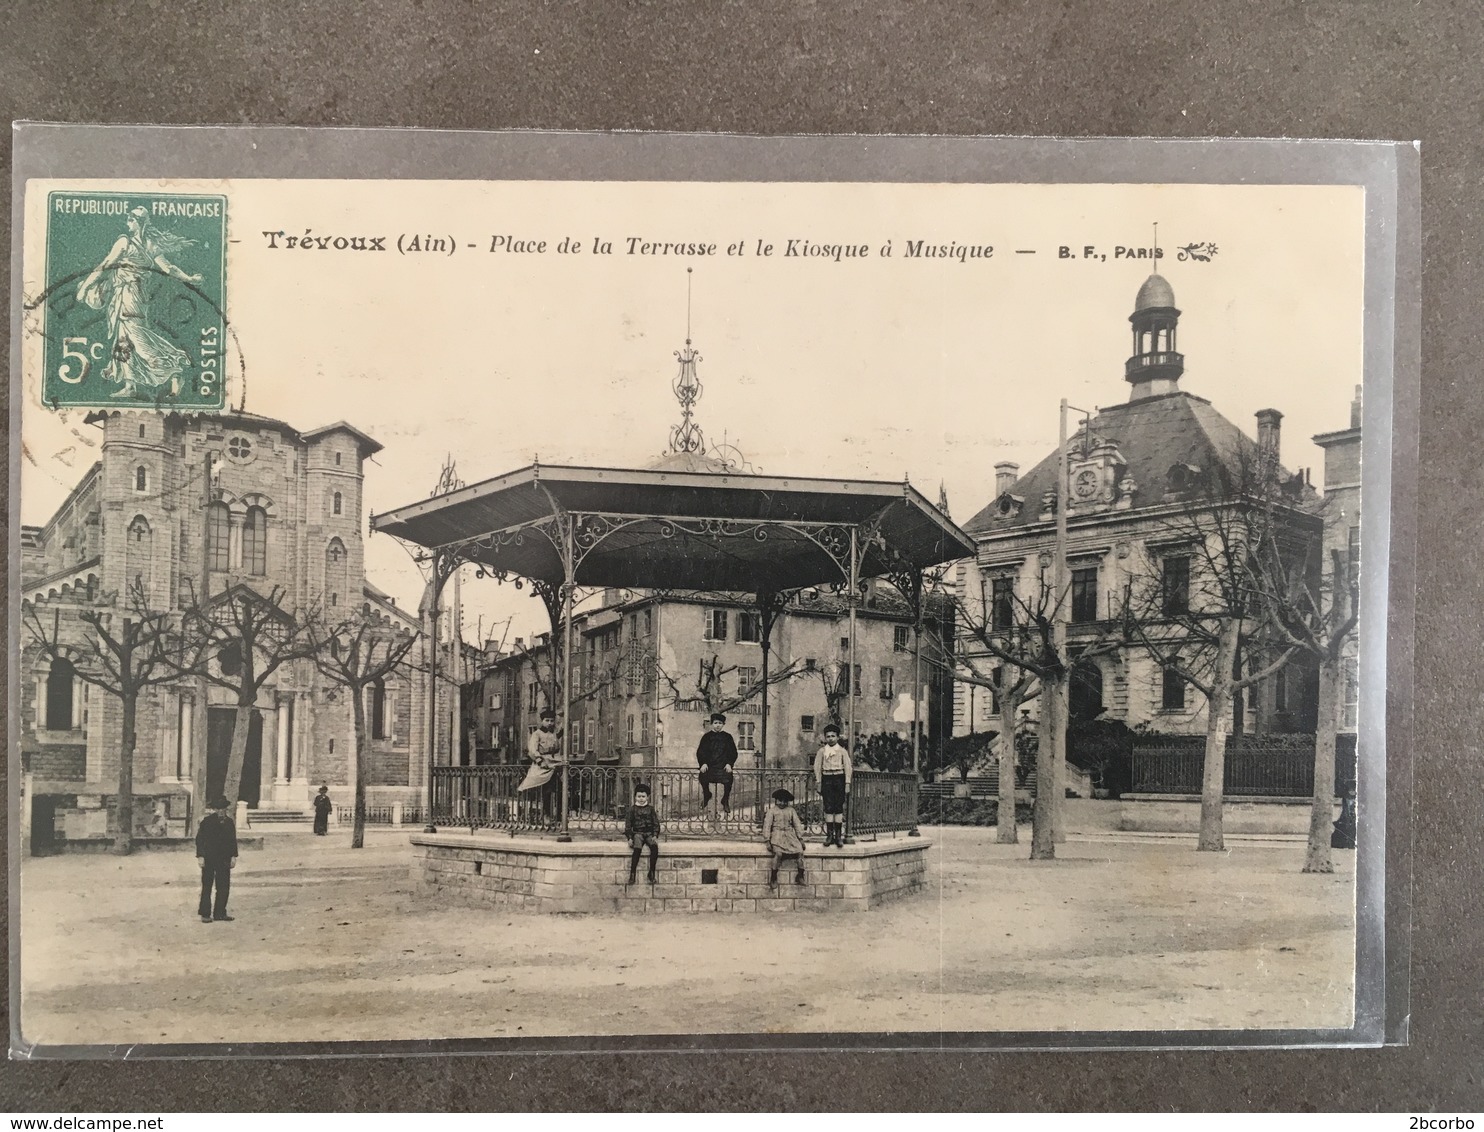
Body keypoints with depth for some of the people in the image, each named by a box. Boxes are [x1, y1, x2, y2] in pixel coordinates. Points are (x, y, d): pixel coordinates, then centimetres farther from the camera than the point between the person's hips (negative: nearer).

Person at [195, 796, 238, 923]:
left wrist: (233, 856, 6)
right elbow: (199, 839, -4)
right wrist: (200, 856, -10)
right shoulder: (207, 821, -3)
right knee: (207, 887, 1)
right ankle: (205, 914, 6)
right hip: (209, 859, -4)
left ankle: (219, 913, 12)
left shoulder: (229, 822, 9)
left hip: (224, 860, 4)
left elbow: (233, 840, 13)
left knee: (224, 887, 3)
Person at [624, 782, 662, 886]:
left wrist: (655, 835, -7)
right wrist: (629, 838, -8)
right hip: (637, 833, -1)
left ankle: (652, 872, -22)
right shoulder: (632, 809, 7)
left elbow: (656, 823, 8)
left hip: (649, 833, 1)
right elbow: (628, 824, 4)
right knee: (637, 848, -33)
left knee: (655, 847, -30)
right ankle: (632, 873, -29)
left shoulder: (650, 809, 11)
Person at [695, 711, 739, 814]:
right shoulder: (707, 737, 12)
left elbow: (733, 752, 9)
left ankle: (725, 800, -3)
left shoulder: (727, 737, 12)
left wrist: (729, 764, -7)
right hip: (709, 765, 0)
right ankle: (706, 795, 6)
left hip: (723, 766, 0)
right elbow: (700, 752, 6)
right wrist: (703, 763, -10)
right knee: (703, 776, -25)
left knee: (728, 778, -26)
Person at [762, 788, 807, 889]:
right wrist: (767, 841, -10)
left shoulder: (791, 810, 16)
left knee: (800, 851, -21)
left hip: (790, 835, 4)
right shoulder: (772, 811, 5)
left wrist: (801, 838, 4)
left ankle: (800, 876, -8)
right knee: (778, 853, -31)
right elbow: (767, 825, 0)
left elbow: (797, 824, 14)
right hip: (777, 835, -4)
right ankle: (773, 878, -20)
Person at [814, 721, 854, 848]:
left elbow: (848, 768, 3)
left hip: (839, 779, 0)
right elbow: (817, 768, 6)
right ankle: (829, 835, 4)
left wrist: (847, 785, -2)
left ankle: (839, 835, 5)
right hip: (826, 779, 0)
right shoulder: (822, 751, 6)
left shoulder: (842, 751, 4)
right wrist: (818, 784, 0)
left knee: (839, 807, -1)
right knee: (828, 808, -2)